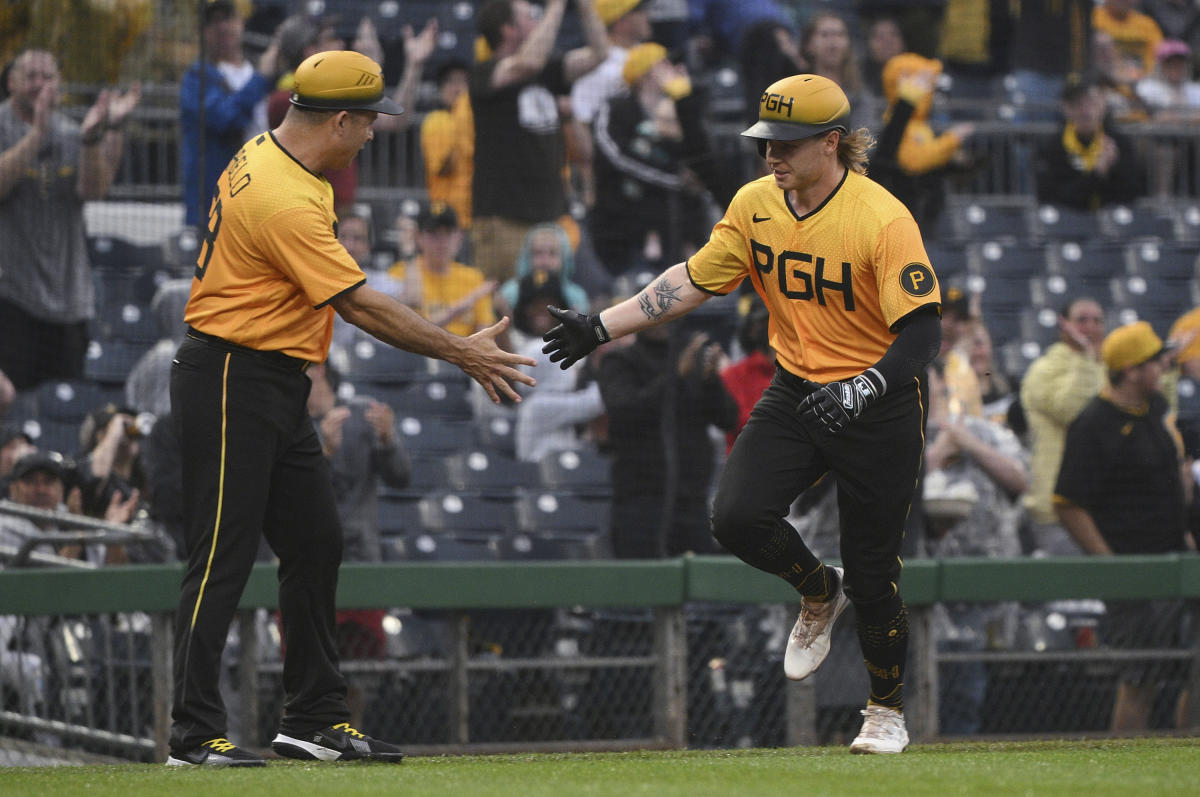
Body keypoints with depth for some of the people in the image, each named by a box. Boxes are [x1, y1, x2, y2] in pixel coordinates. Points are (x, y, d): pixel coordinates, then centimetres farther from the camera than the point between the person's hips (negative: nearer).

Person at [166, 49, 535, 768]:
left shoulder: (263, 157, 9)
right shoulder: (286, 202, -23)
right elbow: (361, 305, -22)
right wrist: (462, 353, -16)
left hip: (278, 387, 11)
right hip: (231, 384, -11)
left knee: (317, 545, 11)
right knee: (223, 558, -9)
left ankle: (317, 721, 16)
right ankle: (195, 735, -7)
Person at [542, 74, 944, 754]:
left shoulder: (885, 219, -21)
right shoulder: (756, 205, -3)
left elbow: (921, 335, -24)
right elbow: (694, 281, 6)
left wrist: (859, 391, -39)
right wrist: (600, 328, -1)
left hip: (877, 405, -5)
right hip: (795, 392, 5)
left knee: (871, 573, 0)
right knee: (737, 517, -17)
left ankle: (888, 710, 26)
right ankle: (818, 594, 17)